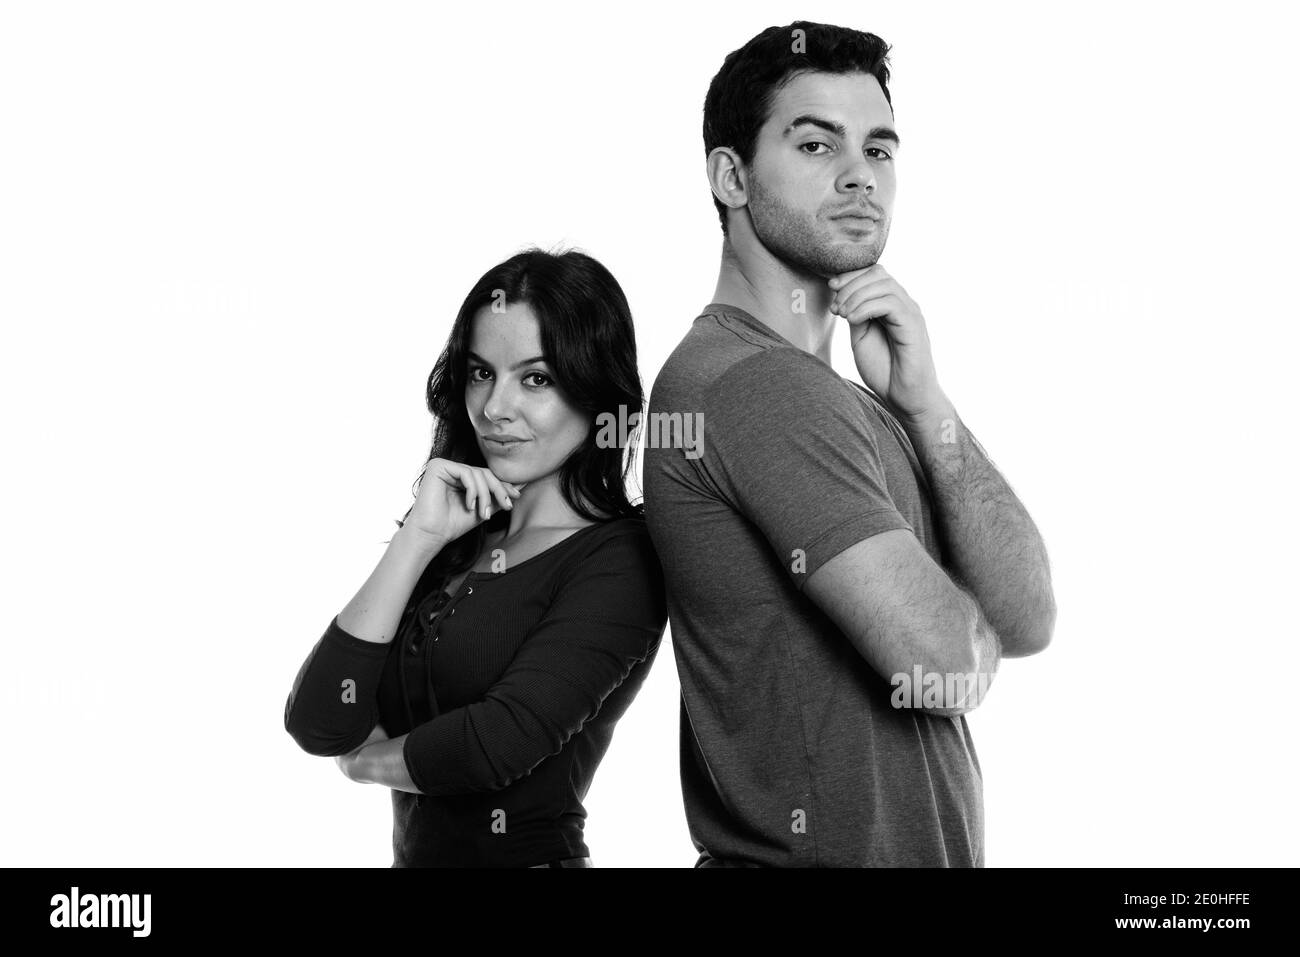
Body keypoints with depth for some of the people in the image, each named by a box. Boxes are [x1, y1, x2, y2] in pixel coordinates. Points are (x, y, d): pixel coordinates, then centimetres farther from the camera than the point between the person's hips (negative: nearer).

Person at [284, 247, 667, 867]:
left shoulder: (620, 559, -9)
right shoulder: (455, 548, 6)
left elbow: (503, 740, -18)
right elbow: (316, 724, -4)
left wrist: (373, 758, -2)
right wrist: (419, 538, -8)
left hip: (528, 851, -5)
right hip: (415, 850, 5)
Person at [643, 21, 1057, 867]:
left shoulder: (863, 408, 9)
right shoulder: (756, 383, -20)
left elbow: (1028, 616, -2)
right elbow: (945, 664, -23)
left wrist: (922, 400, -11)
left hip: (925, 847, 9)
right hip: (821, 852, -9)